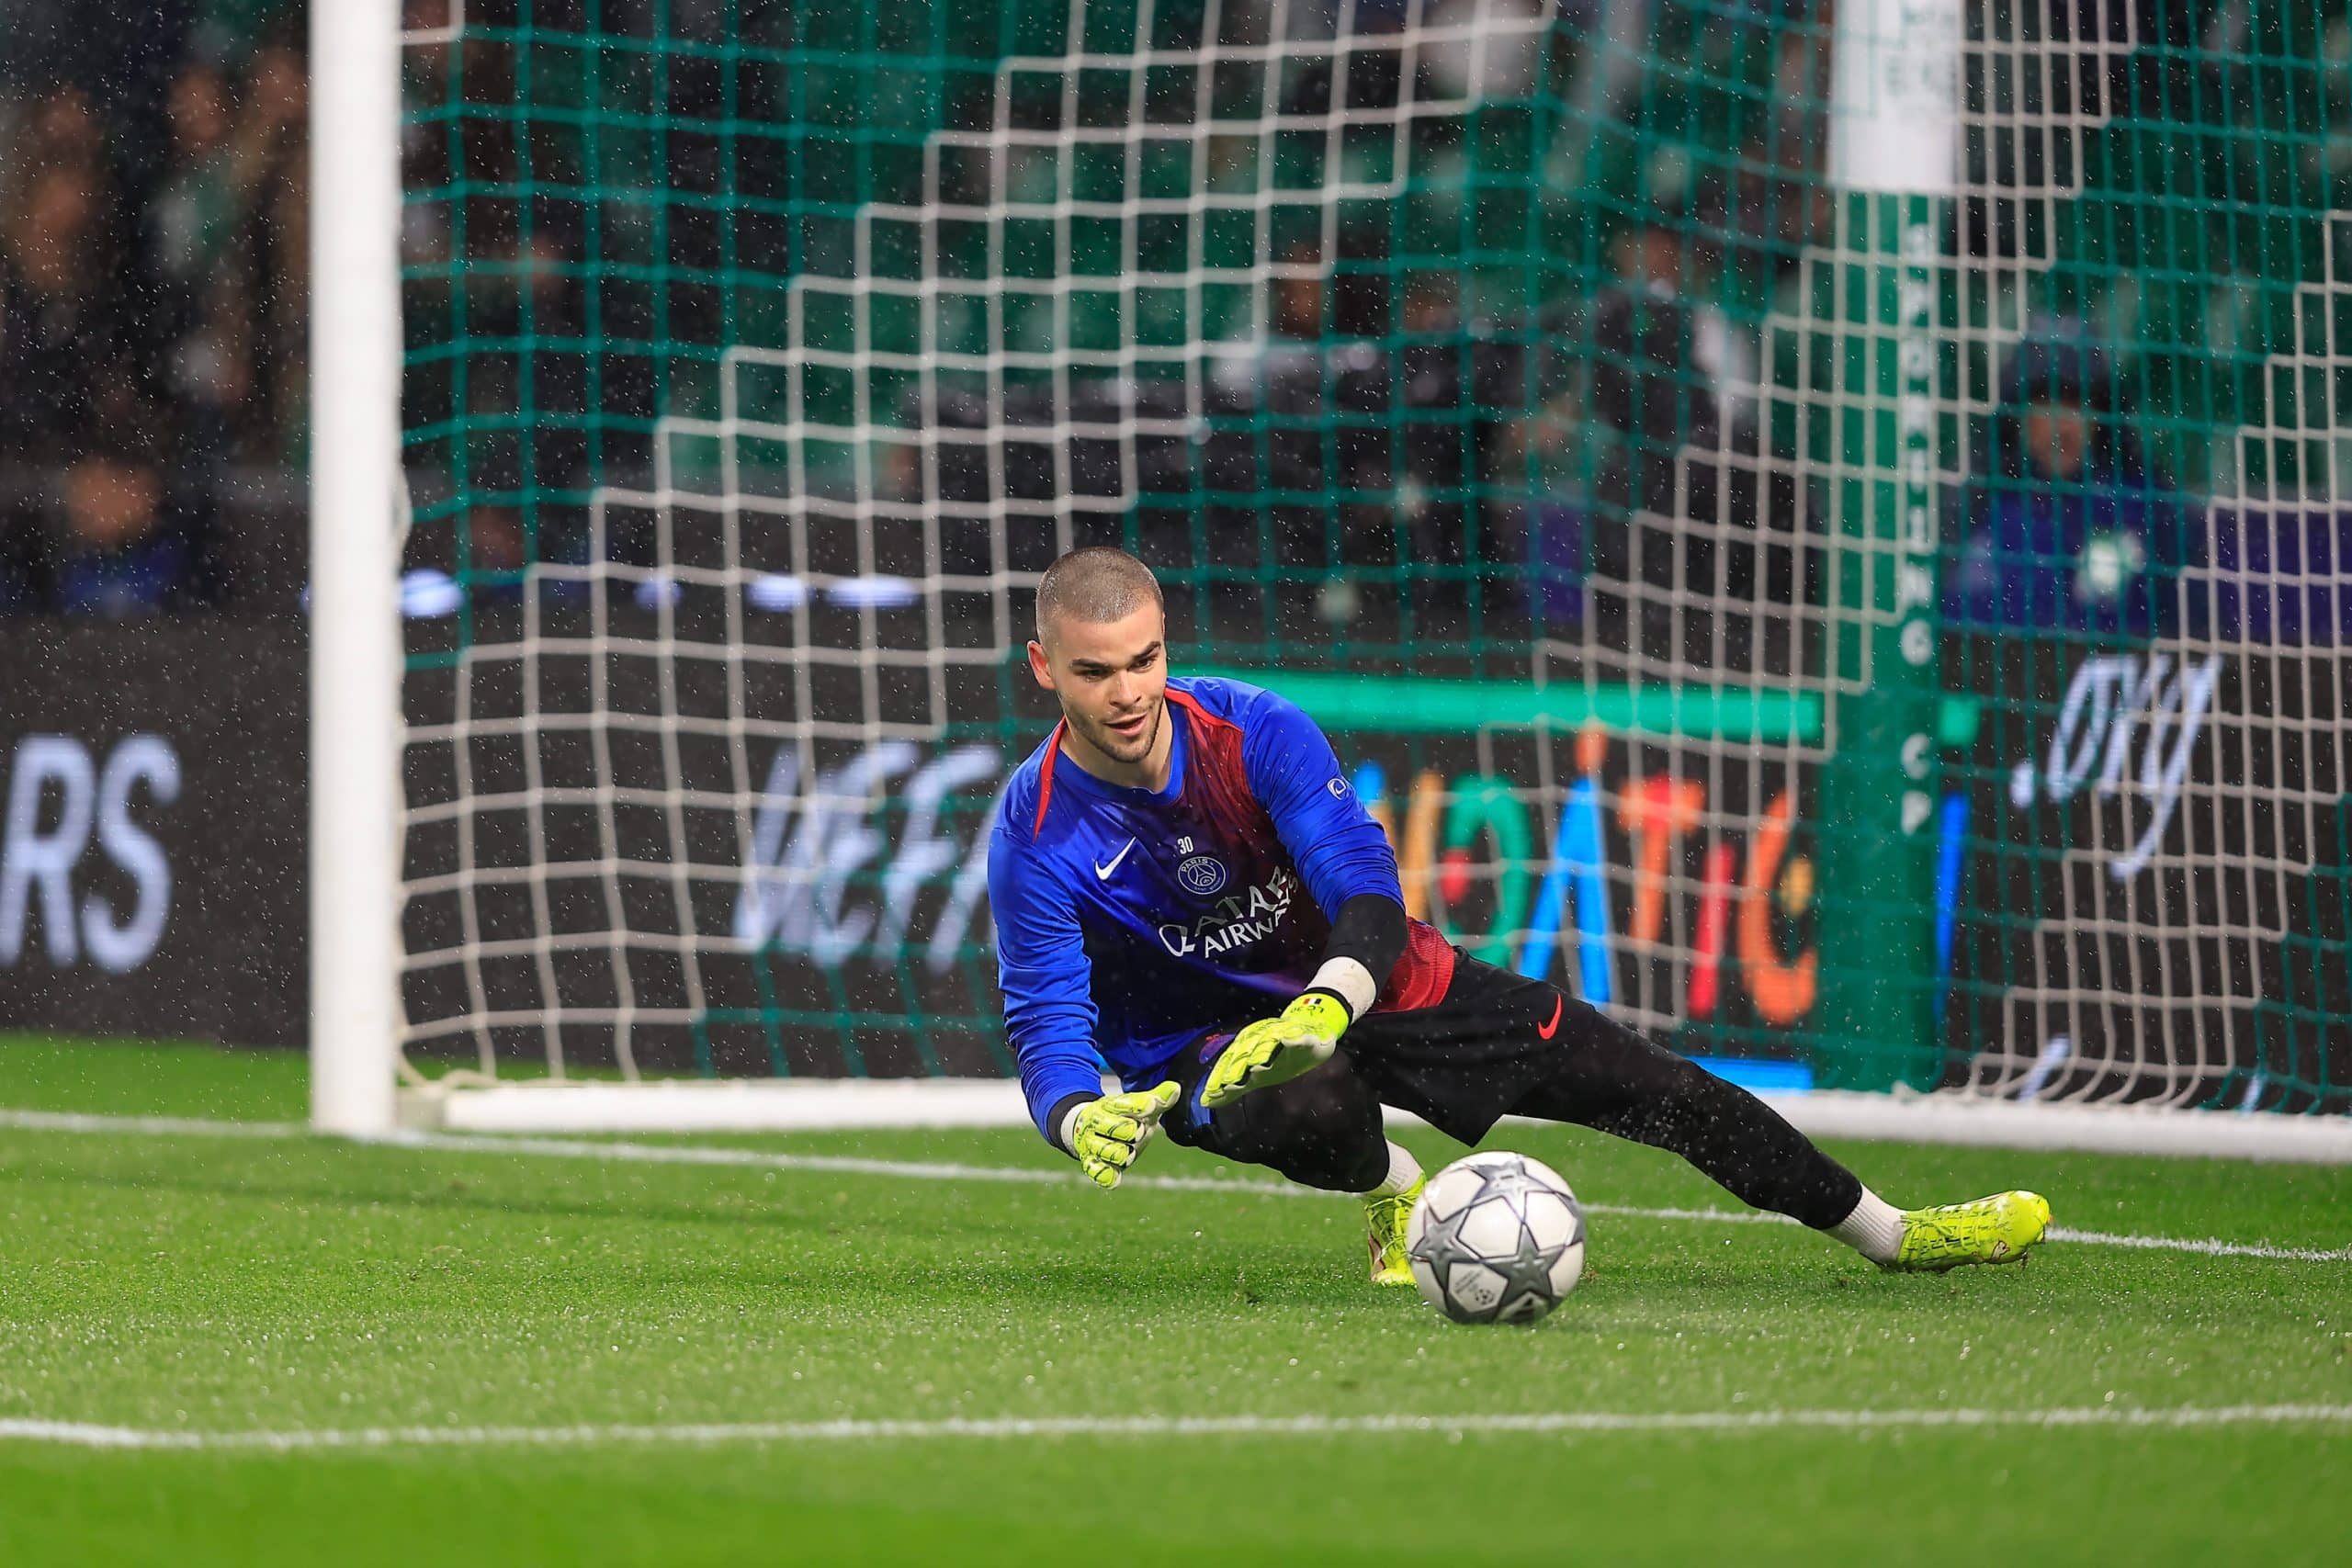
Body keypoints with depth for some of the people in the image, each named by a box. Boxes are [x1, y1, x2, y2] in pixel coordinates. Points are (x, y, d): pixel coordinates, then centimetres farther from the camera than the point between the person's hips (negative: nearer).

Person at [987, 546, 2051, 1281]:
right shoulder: (1037, 838, -23)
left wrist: (1320, 1010, -45)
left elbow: (1368, 895, -23)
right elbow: (1046, 1026, -23)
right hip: (1201, 1045, -3)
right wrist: (1083, 1119, -47)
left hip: (1359, 981, 3)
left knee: (1639, 1077, -1)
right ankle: (1391, 1195, -2)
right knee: (1315, 1112, -41)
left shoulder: (1253, 730, -19)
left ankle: (1884, 1231, 17)